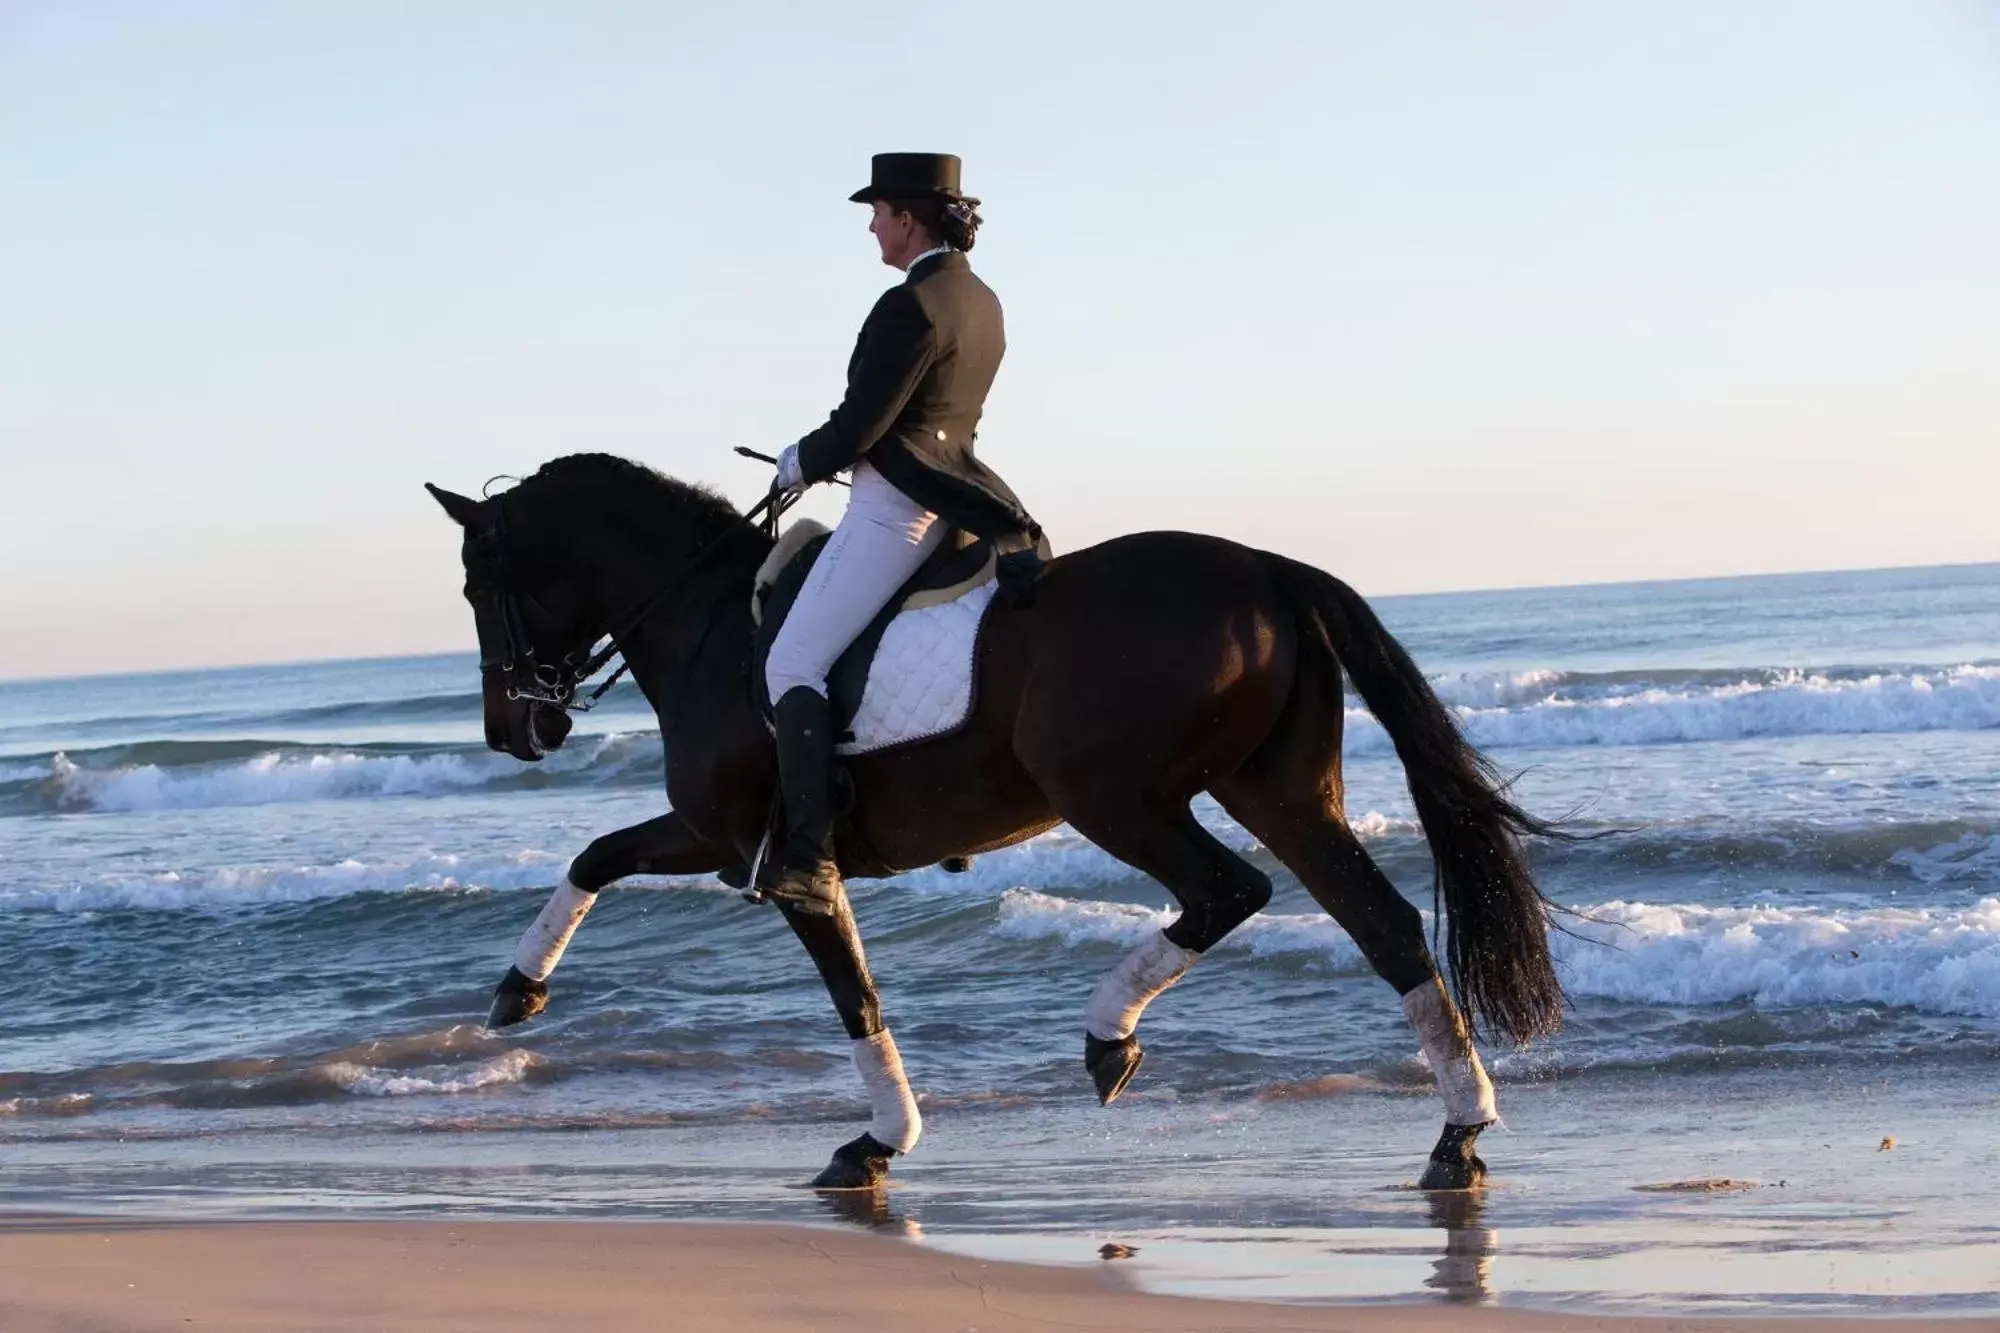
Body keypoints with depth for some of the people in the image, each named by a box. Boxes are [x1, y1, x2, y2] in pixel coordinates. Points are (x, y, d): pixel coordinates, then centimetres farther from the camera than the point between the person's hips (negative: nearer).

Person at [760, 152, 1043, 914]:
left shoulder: (909, 308, -18)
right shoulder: (982, 303, 12)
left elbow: (859, 426, -18)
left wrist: (799, 464, 1)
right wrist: (828, 458, 18)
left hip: (894, 508, -10)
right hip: (952, 498, 10)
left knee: (793, 664, -10)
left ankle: (808, 860, -20)